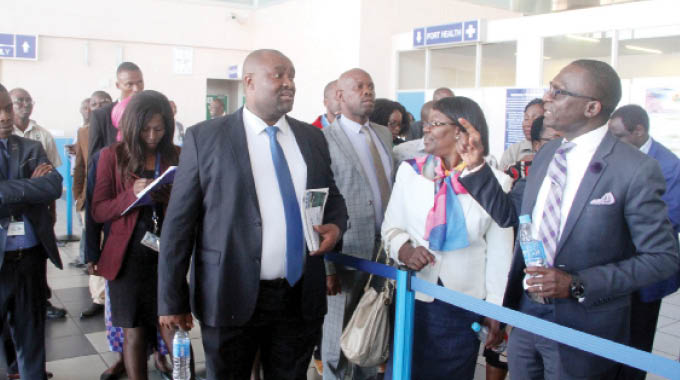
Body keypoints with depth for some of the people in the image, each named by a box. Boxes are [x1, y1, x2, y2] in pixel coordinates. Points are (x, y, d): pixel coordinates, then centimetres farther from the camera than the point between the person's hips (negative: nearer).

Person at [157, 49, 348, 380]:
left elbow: (332, 197, 19)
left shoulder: (312, 137, 8)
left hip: (301, 297, 4)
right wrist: (171, 300, -6)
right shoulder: (205, 137, -4)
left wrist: (336, 226, -5)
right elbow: (179, 222, -4)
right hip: (231, 296, -3)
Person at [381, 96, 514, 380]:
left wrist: (496, 309, -1)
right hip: (413, 297, 2)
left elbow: (500, 251, -2)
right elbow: (391, 226, 5)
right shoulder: (409, 170, 1)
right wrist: (403, 249, -17)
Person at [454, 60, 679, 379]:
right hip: (526, 315, 6)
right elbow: (510, 217, 10)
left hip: (582, 328, -5)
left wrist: (578, 284, -21)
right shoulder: (545, 155, 4)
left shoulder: (635, 169, -16)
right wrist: (477, 167, 0)